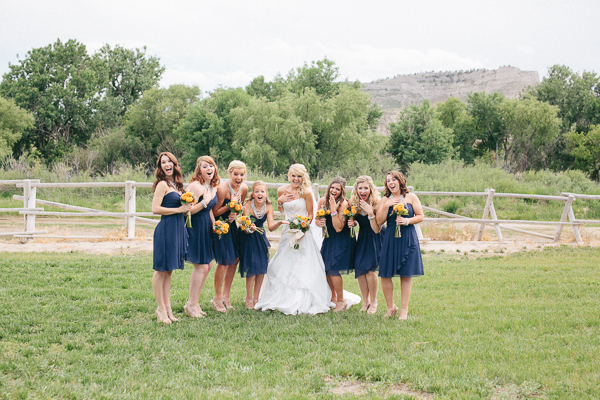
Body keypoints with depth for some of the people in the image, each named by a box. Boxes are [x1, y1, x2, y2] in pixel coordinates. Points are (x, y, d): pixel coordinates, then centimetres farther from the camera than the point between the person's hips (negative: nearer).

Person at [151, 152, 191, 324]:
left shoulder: (176, 184, 16)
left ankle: (167, 307, 18)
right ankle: (161, 308, 6)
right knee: (161, 270, -1)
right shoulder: (162, 184, -10)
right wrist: (178, 209, -14)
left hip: (177, 229, 9)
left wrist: (185, 208, 3)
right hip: (166, 228, -9)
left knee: (169, 270, 13)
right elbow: (155, 209, -17)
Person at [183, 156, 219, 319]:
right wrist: (204, 202, -28)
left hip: (206, 228, 9)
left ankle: (193, 302, 22)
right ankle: (191, 305, 5)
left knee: (208, 265, 11)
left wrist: (214, 224, 9)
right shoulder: (195, 186, -19)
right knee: (201, 267, -7)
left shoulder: (213, 187, 9)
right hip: (195, 227, -9)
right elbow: (188, 210, -22)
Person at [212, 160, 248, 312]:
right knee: (224, 261, -10)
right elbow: (215, 212, -16)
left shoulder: (244, 188, -3)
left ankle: (226, 296, 22)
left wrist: (235, 214, -8)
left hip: (232, 225, 7)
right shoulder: (222, 188, -23)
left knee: (234, 259, 8)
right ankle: (217, 298, 6)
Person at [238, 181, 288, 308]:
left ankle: (256, 298, 16)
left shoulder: (268, 207, -12)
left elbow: (271, 227, -16)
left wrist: (279, 223, -36)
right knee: (252, 267, -8)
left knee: (262, 267, 2)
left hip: (260, 237, 4)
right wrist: (250, 228, -47)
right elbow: (245, 229, -25)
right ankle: (249, 299, 7)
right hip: (248, 237, -4)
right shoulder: (247, 206, -24)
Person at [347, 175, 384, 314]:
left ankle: (373, 302, 6)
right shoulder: (354, 203, -7)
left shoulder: (377, 203, -21)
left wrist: (370, 213, -33)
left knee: (369, 269, -15)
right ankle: (365, 302, 15)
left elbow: (377, 229, -21)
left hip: (375, 239, -4)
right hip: (362, 238, 4)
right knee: (359, 269, -4)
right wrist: (352, 223, -13)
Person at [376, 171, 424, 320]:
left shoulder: (411, 197, 5)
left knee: (406, 275, 1)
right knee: (385, 275, -2)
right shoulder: (384, 201, 9)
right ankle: (391, 307, 15)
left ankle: (404, 309, 11)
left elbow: (420, 216, 2)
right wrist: (387, 205, -11)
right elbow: (379, 221, 0)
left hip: (408, 238, -2)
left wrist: (407, 221, -14)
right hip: (390, 239, 2)